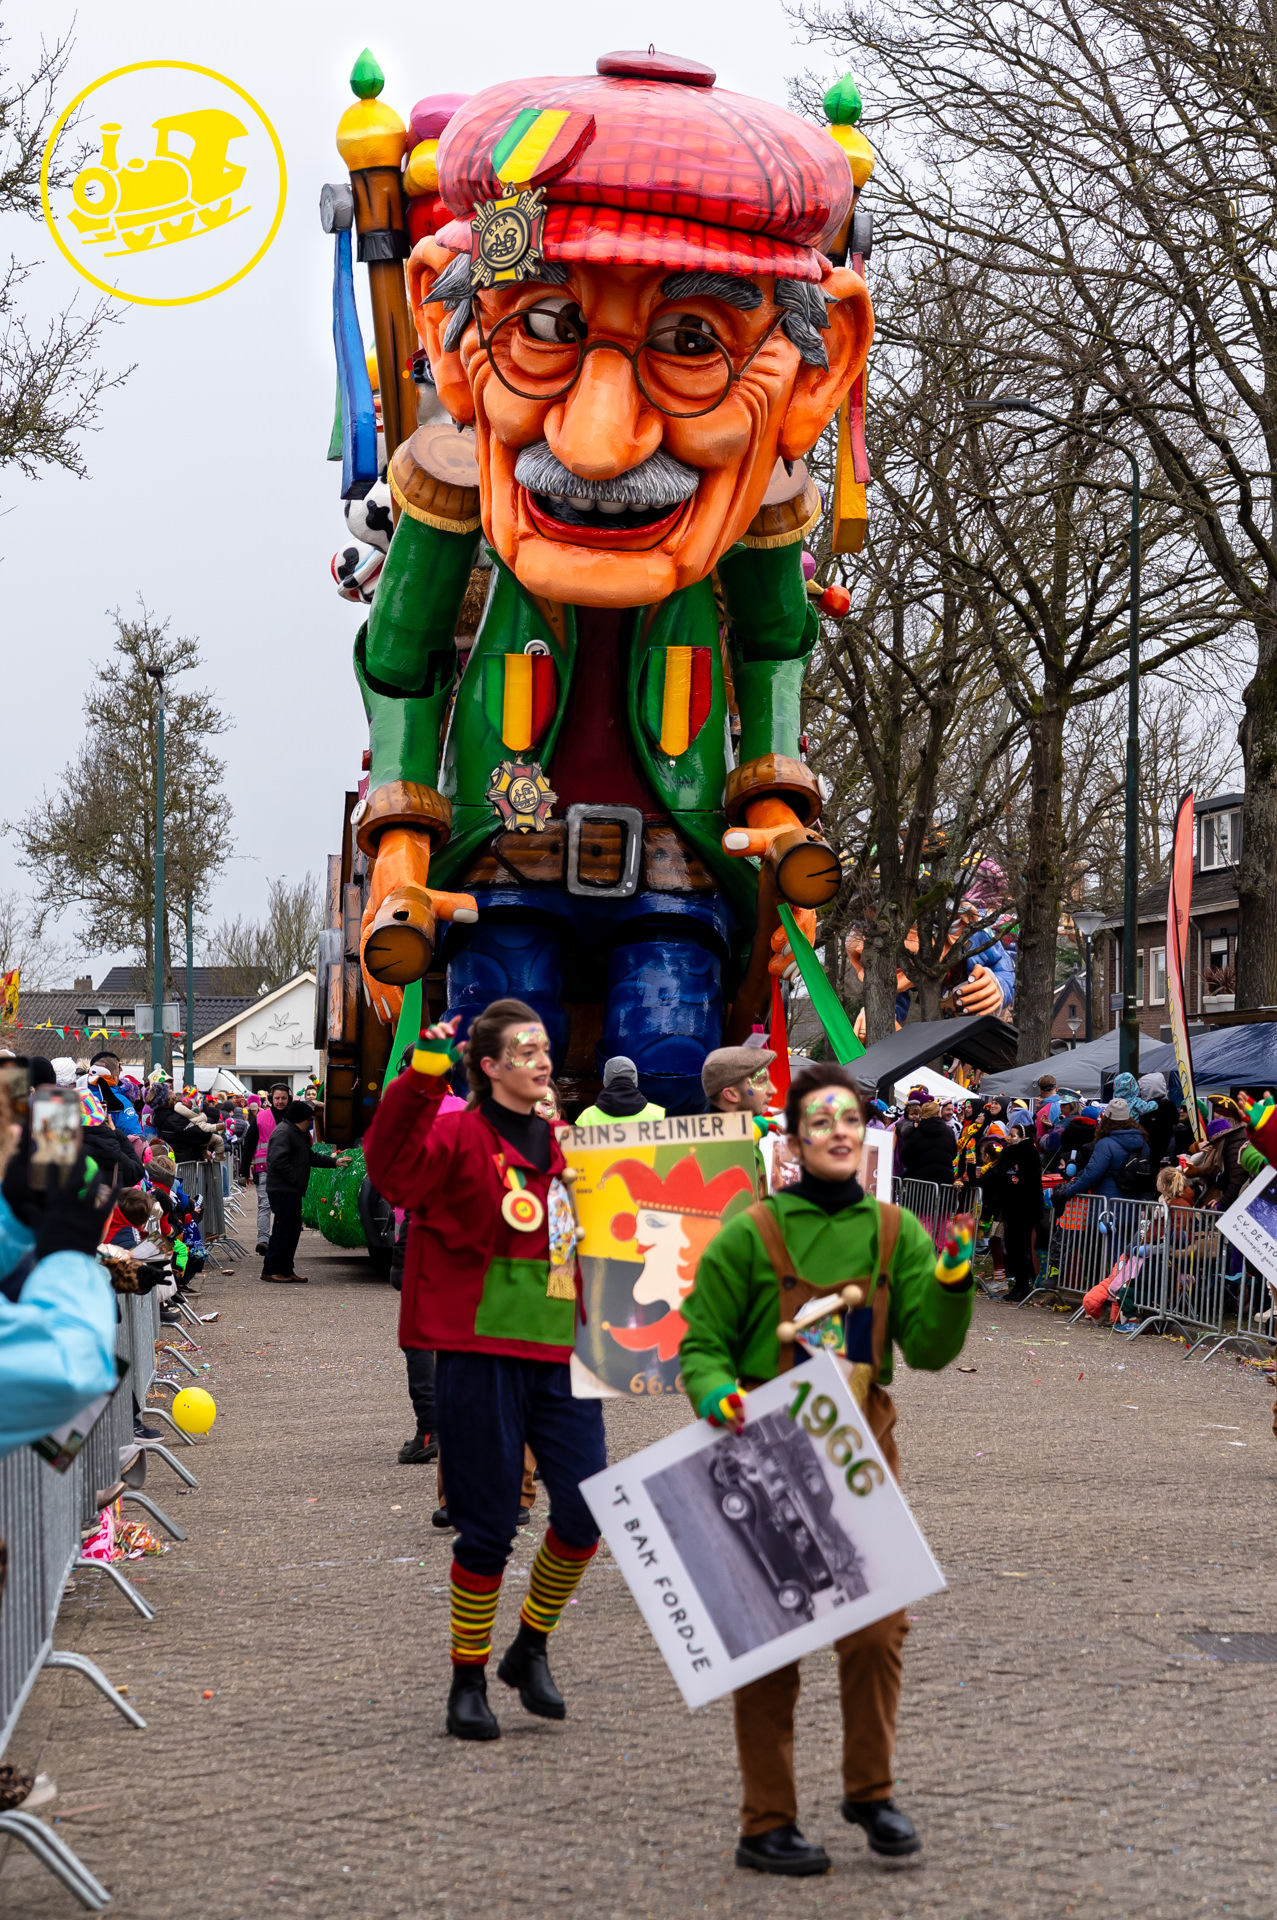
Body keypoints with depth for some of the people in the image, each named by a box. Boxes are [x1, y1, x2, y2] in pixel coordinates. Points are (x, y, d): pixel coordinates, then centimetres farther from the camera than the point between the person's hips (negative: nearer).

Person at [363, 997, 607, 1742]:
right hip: (482, 1353, -6)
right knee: (488, 1527, 0)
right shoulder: (460, 1136, -6)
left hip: (562, 1352, 6)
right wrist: (423, 1078, -35)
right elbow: (392, 1165, -27)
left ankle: (530, 1647, 23)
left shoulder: (559, 1143, 15)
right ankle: (468, 1679, 17)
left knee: (587, 1508, 0)